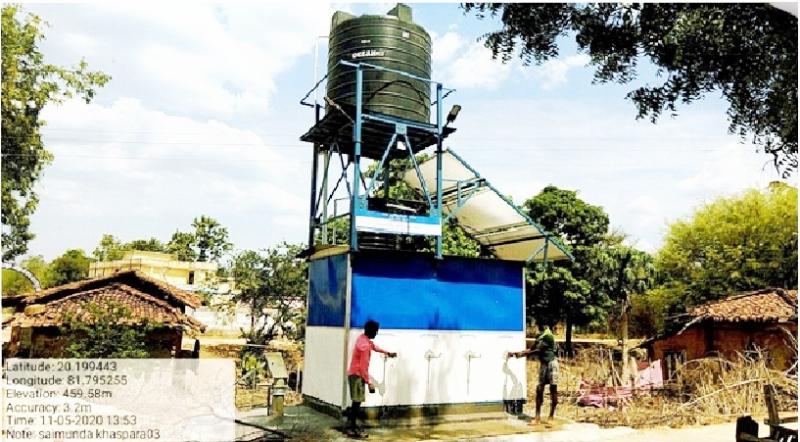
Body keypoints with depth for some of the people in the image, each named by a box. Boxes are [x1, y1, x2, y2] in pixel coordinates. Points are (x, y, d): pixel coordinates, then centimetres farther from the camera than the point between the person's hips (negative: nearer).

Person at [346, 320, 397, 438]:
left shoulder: (363, 338, 4)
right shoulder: (364, 345, -25)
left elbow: (373, 345, 25)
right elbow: (363, 367, -25)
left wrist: (387, 352, 28)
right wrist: (369, 383, -20)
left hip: (354, 374, 10)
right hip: (357, 375, -10)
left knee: (356, 402, 17)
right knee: (357, 402, -5)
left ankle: (350, 424, 25)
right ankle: (353, 428, 0)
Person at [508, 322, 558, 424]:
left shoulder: (548, 336, -15)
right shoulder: (539, 336, 12)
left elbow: (538, 351, -18)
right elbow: (531, 349, 12)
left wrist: (522, 354, -15)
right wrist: (517, 353, 4)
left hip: (551, 363, -8)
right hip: (543, 364, 8)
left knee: (553, 389, 0)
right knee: (539, 389, 3)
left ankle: (551, 417, 6)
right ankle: (538, 417, 5)